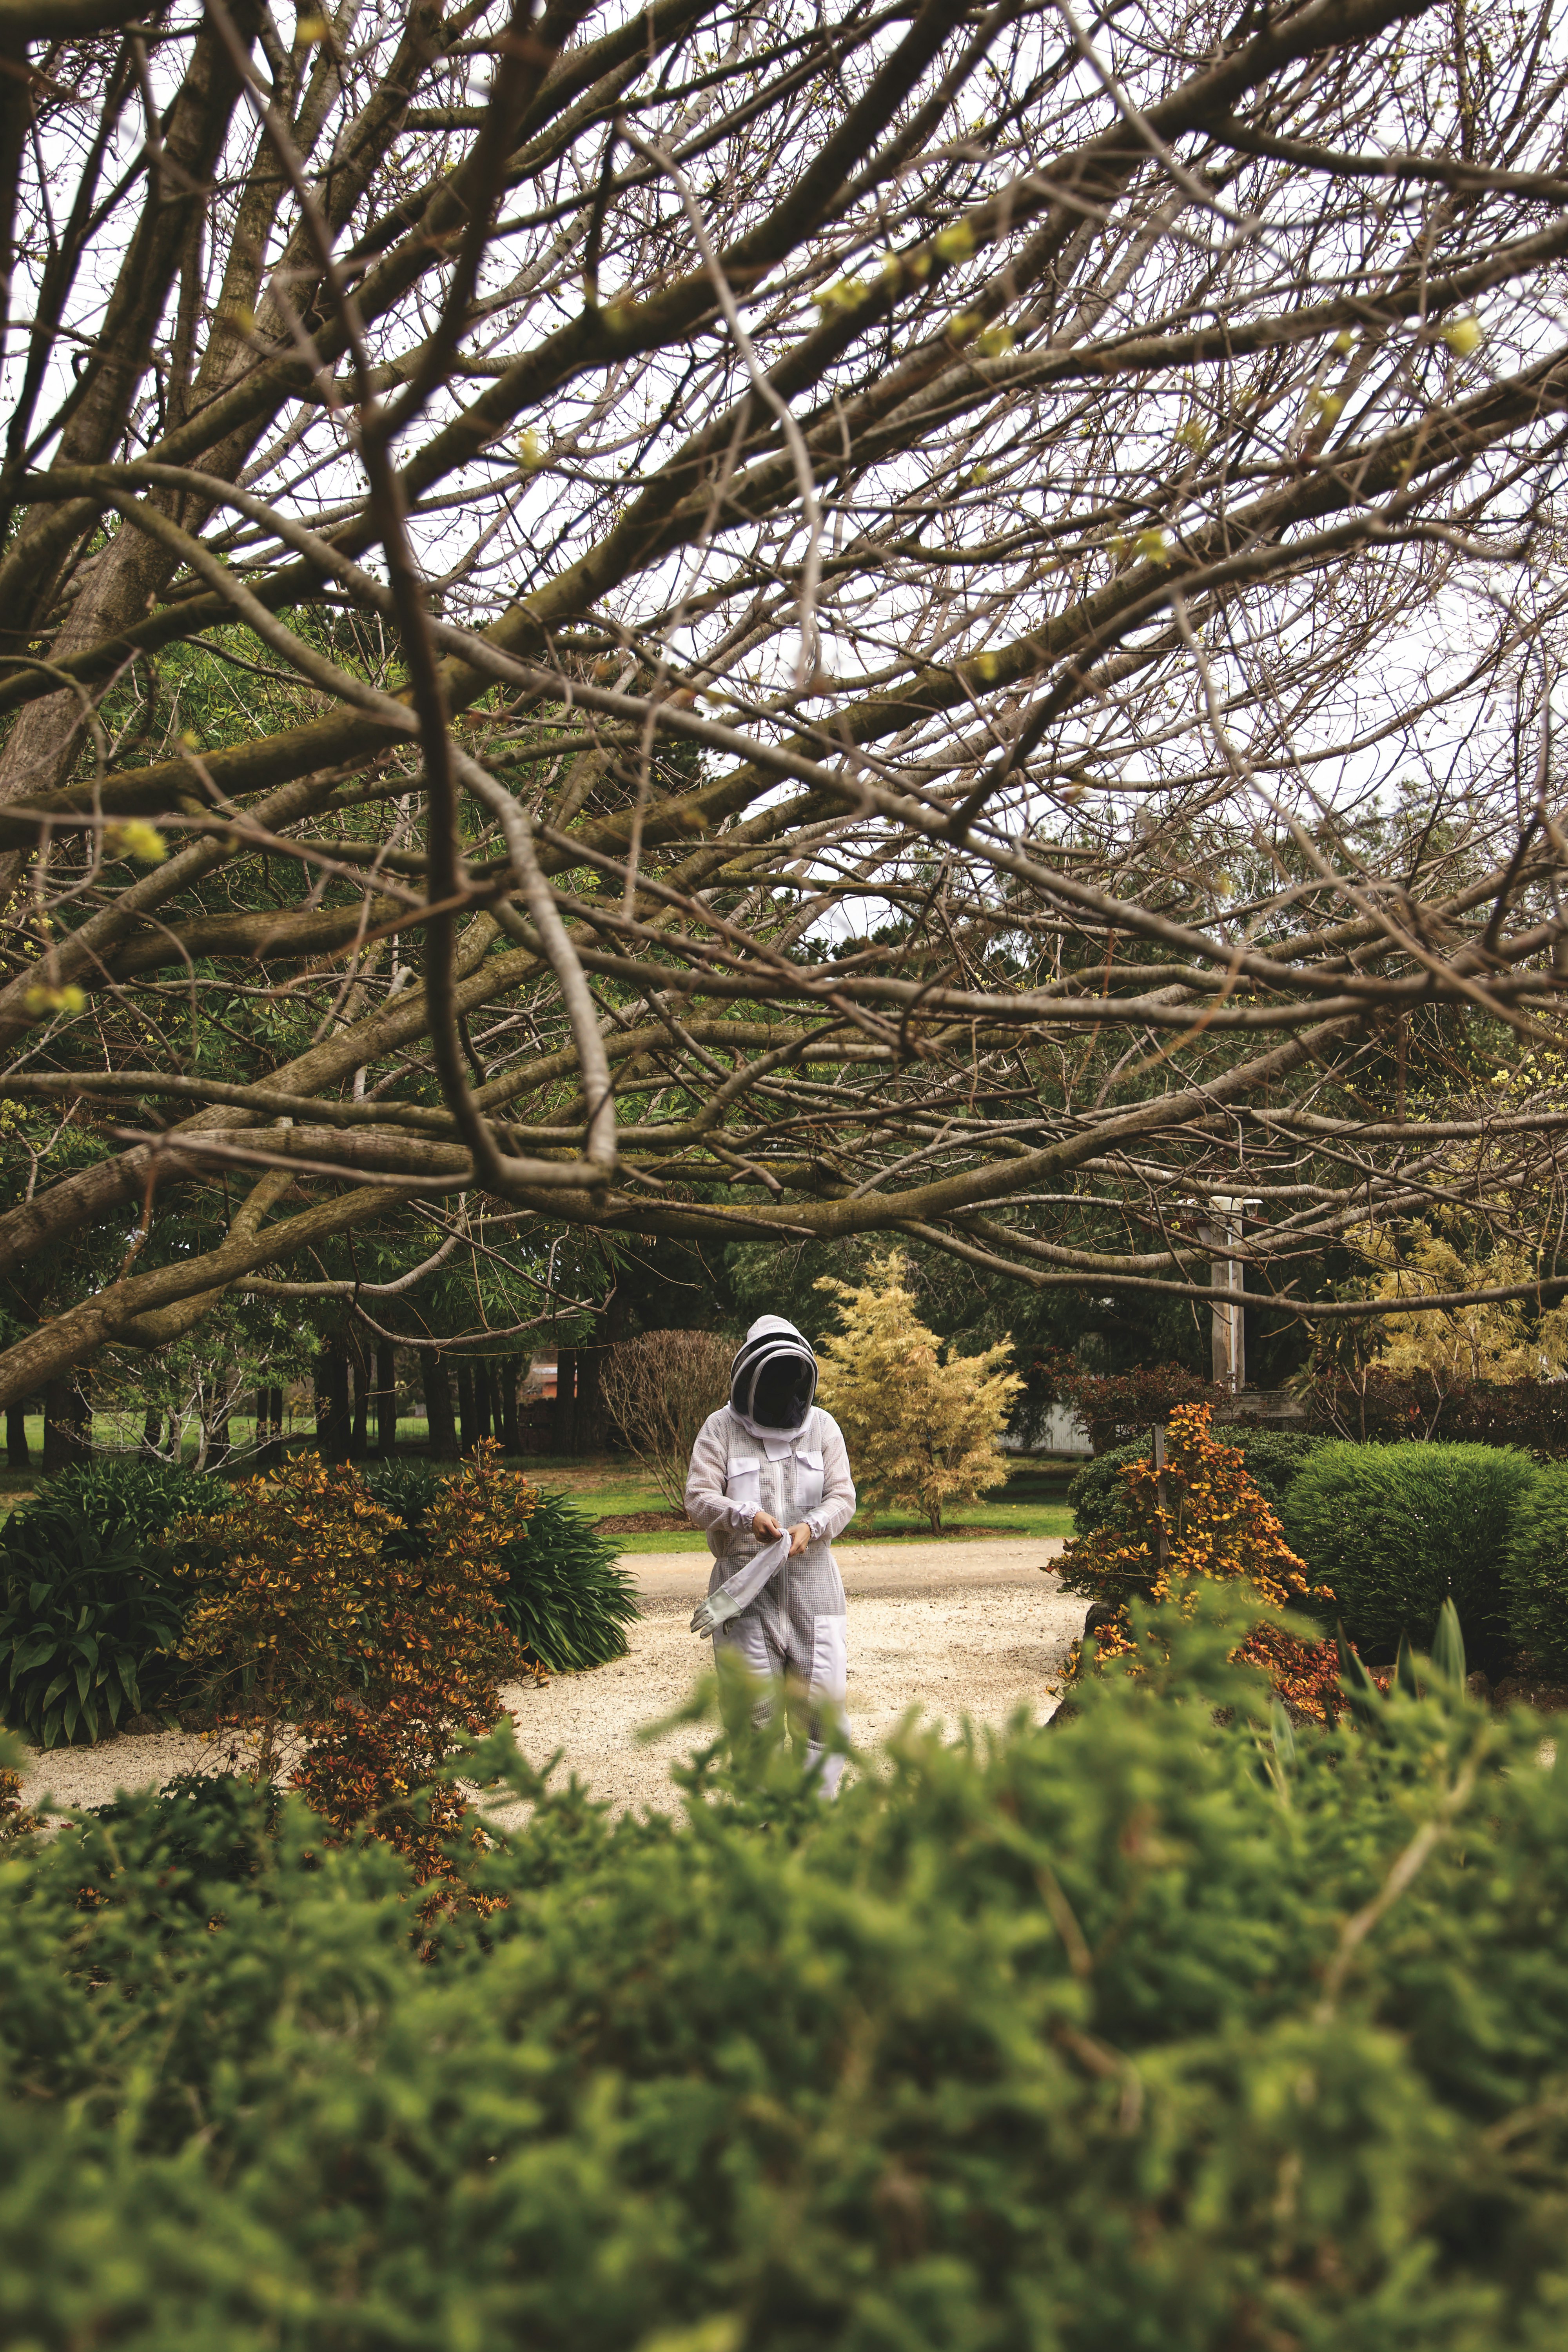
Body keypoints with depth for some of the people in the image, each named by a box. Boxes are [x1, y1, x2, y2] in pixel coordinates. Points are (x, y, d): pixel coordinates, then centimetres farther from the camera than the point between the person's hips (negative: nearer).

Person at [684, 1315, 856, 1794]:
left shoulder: (822, 1426, 10)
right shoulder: (721, 1427, 3)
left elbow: (843, 1497, 4)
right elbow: (698, 1499, -5)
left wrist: (811, 1527, -17)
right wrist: (745, 1516, -24)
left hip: (811, 1579, 2)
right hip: (744, 1583, -2)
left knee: (822, 1699, -3)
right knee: (750, 1706, 0)